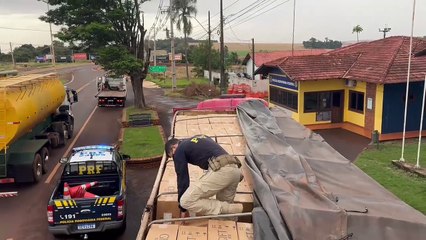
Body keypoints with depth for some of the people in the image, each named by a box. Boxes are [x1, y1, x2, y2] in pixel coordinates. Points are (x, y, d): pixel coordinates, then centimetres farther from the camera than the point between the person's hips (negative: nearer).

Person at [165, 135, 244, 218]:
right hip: (235, 169, 9)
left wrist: (183, 209, 20)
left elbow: (182, 178, 11)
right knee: (224, 205, 24)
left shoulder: (179, 150, 13)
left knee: (187, 201, -6)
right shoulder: (200, 138, 34)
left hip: (221, 170, -8)